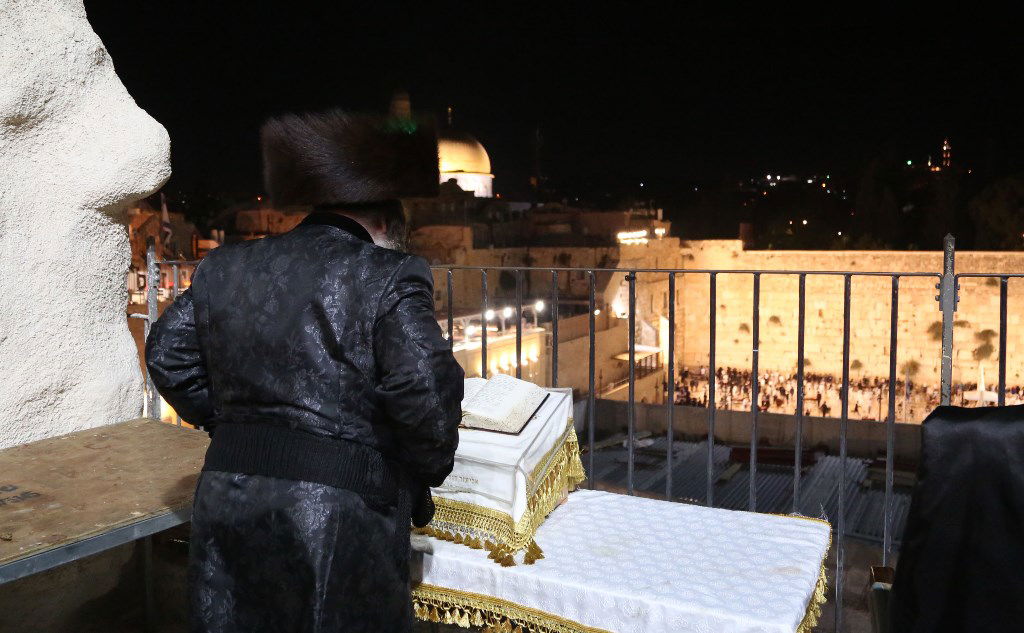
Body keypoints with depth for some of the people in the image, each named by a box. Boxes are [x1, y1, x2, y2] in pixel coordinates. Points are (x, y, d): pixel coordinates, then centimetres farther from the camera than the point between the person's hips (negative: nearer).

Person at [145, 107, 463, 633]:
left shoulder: (224, 268, 8)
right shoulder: (389, 279, -10)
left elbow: (167, 355, 13)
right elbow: (424, 391, -18)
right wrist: (430, 470, 0)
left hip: (225, 496, 5)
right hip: (338, 517, -5)